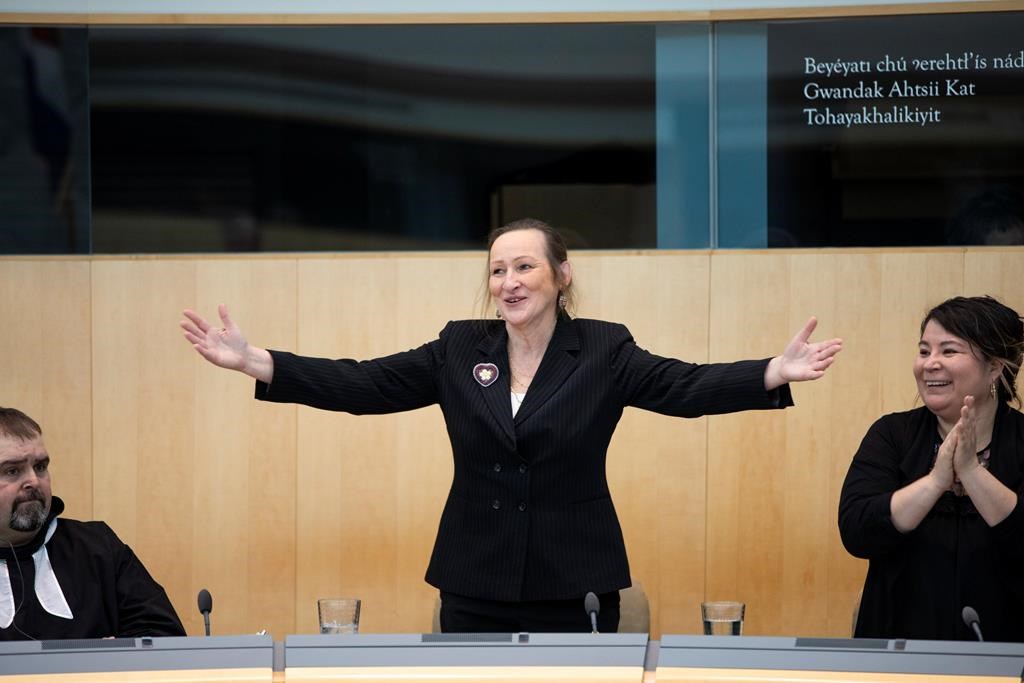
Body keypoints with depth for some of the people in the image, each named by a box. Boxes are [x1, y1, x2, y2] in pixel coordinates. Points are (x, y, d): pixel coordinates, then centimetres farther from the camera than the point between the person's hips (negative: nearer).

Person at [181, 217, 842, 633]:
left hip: (575, 588, -2)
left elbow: (687, 386, -13)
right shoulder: (460, 350, 5)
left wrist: (775, 374, -30)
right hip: (476, 586, 2)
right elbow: (364, 384, 1)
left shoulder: (605, 351, -2)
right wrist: (255, 362, -9)